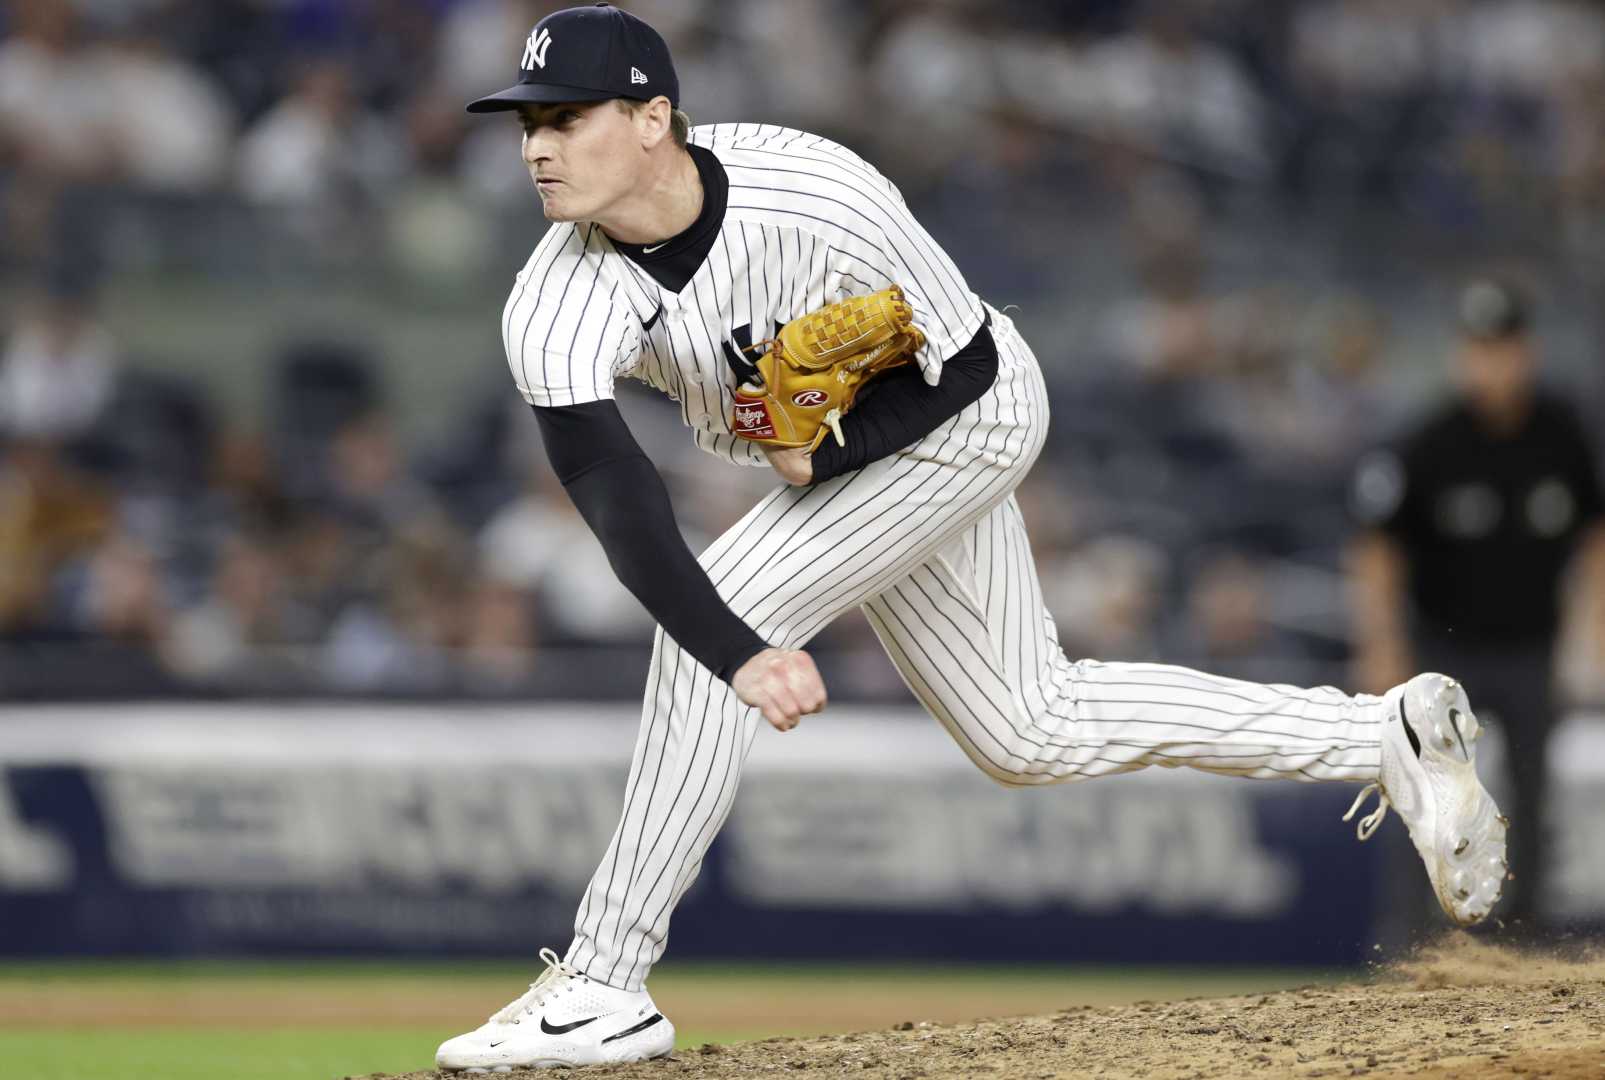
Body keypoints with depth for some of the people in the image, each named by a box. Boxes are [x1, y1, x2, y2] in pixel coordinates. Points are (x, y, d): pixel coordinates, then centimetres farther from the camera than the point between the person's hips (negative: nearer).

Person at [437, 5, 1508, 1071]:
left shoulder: (817, 200, -35)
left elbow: (964, 362, -19)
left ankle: (605, 987, -17)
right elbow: (619, 507, -37)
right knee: (1031, 732, 15)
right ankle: (1392, 734, 28)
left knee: (730, 600, -24)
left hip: (965, 416, -6)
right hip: (822, 450, 6)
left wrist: (823, 453, -33)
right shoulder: (555, 311, -25)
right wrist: (743, 660, -50)